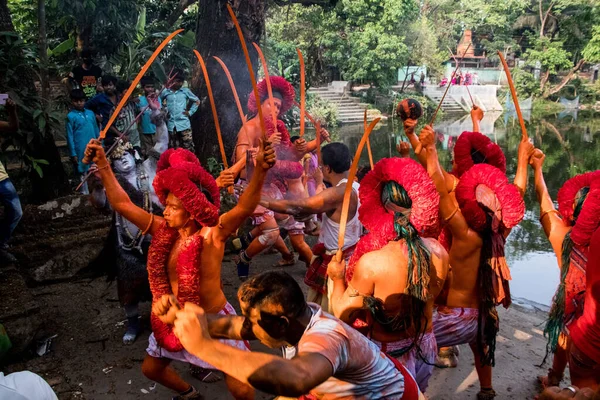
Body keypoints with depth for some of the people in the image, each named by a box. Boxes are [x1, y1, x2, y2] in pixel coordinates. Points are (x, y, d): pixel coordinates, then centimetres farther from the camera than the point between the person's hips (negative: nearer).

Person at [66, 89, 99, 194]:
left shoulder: (90, 113, 7)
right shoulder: (71, 116, -5)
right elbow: (70, 136, -5)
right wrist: (73, 154, -8)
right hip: (81, 150, -4)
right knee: (83, 174, 4)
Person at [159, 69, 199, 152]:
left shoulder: (185, 91, 5)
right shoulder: (165, 92, 4)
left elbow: (197, 101, 16)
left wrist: (190, 112, 7)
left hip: (184, 124, -1)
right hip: (171, 125, 1)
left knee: (188, 148, -6)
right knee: (172, 149, 7)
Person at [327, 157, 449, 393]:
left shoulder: (370, 263, -30)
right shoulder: (439, 253, -13)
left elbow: (342, 313, -17)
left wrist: (338, 277, 0)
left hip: (388, 354, -4)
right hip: (425, 348, 5)